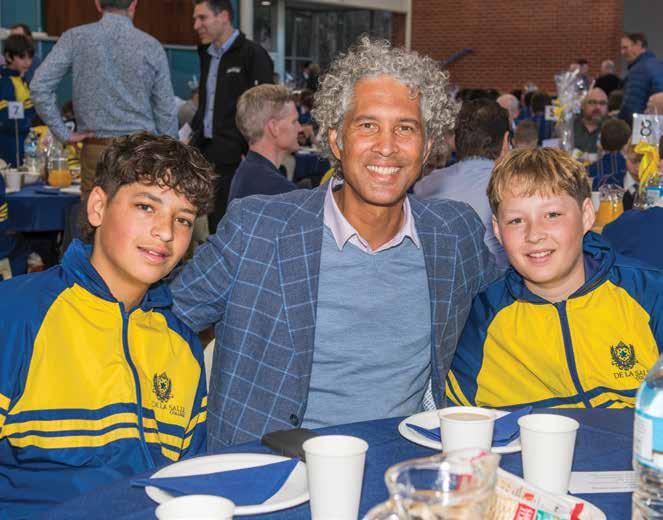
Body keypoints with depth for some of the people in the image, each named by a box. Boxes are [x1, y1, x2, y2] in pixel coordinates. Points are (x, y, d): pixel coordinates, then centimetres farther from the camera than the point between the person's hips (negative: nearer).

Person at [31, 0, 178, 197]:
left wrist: (63, 133, 1)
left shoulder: (75, 38, 0)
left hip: (96, 150, 0)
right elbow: (166, 113, 2)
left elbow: (39, 86, -6)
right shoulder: (152, 47, 0)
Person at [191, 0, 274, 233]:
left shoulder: (252, 54, -6)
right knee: (215, 225, 9)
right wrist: (195, 138, 17)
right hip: (207, 153, 7)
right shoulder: (207, 55, 17)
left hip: (234, 158, -7)